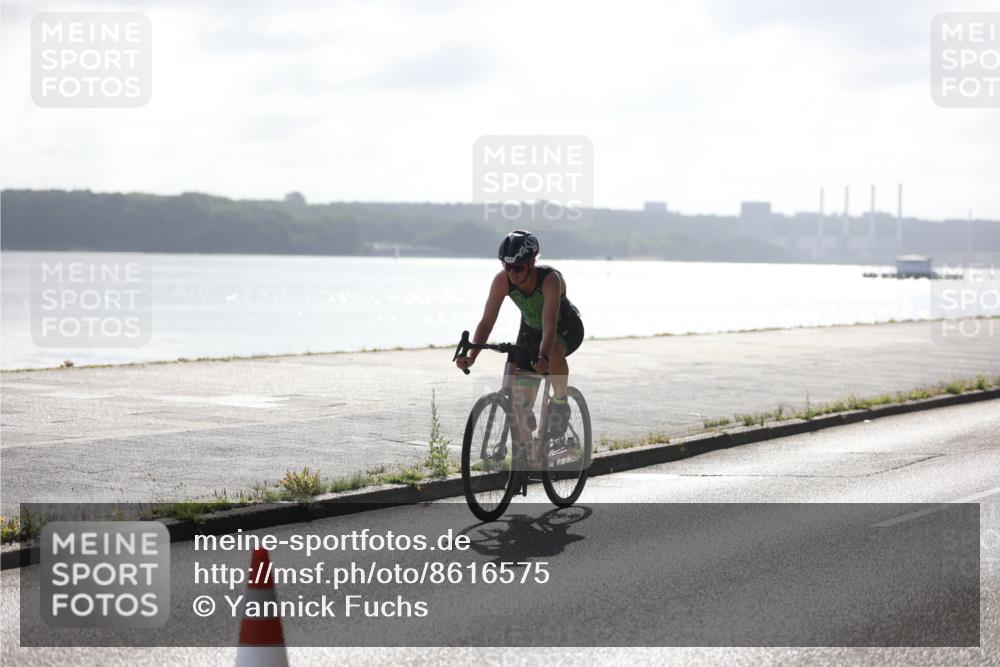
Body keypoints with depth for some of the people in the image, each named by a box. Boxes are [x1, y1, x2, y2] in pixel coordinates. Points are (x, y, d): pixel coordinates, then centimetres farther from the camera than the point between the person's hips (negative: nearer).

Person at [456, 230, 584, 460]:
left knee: (553, 352, -41)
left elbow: (549, 327, -46)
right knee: (521, 402, -2)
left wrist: (543, 358, -63)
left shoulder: (550, 279, -37)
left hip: (566, 328, -4)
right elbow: (487, 321, -27)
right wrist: (471, 356, -41)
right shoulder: (502, 280, -25)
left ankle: (560, 403, -17)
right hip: (530, 329, 4)